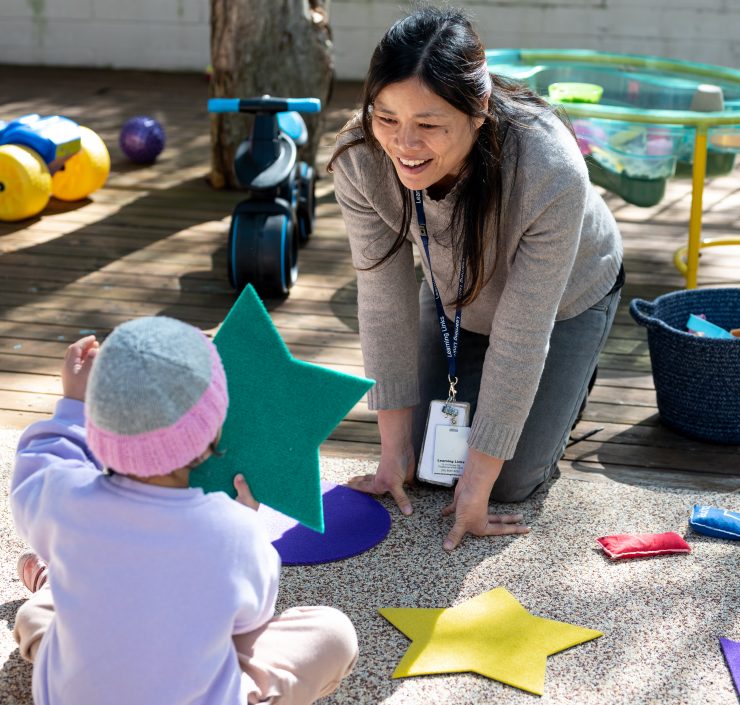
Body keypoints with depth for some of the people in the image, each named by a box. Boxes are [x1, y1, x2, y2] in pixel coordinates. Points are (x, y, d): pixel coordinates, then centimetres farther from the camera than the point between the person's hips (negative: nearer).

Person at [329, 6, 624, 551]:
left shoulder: (551, 172, -42)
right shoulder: (360, 160, -32)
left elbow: (520, 338, -35)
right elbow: (386, 305, -23)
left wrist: (478, 483, -28)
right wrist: (396, 450, -17)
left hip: (565, 299, -3)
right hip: (455, 296, 3)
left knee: (511, 483, -5)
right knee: (425, 460, 3)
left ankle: (568, 382, 24)